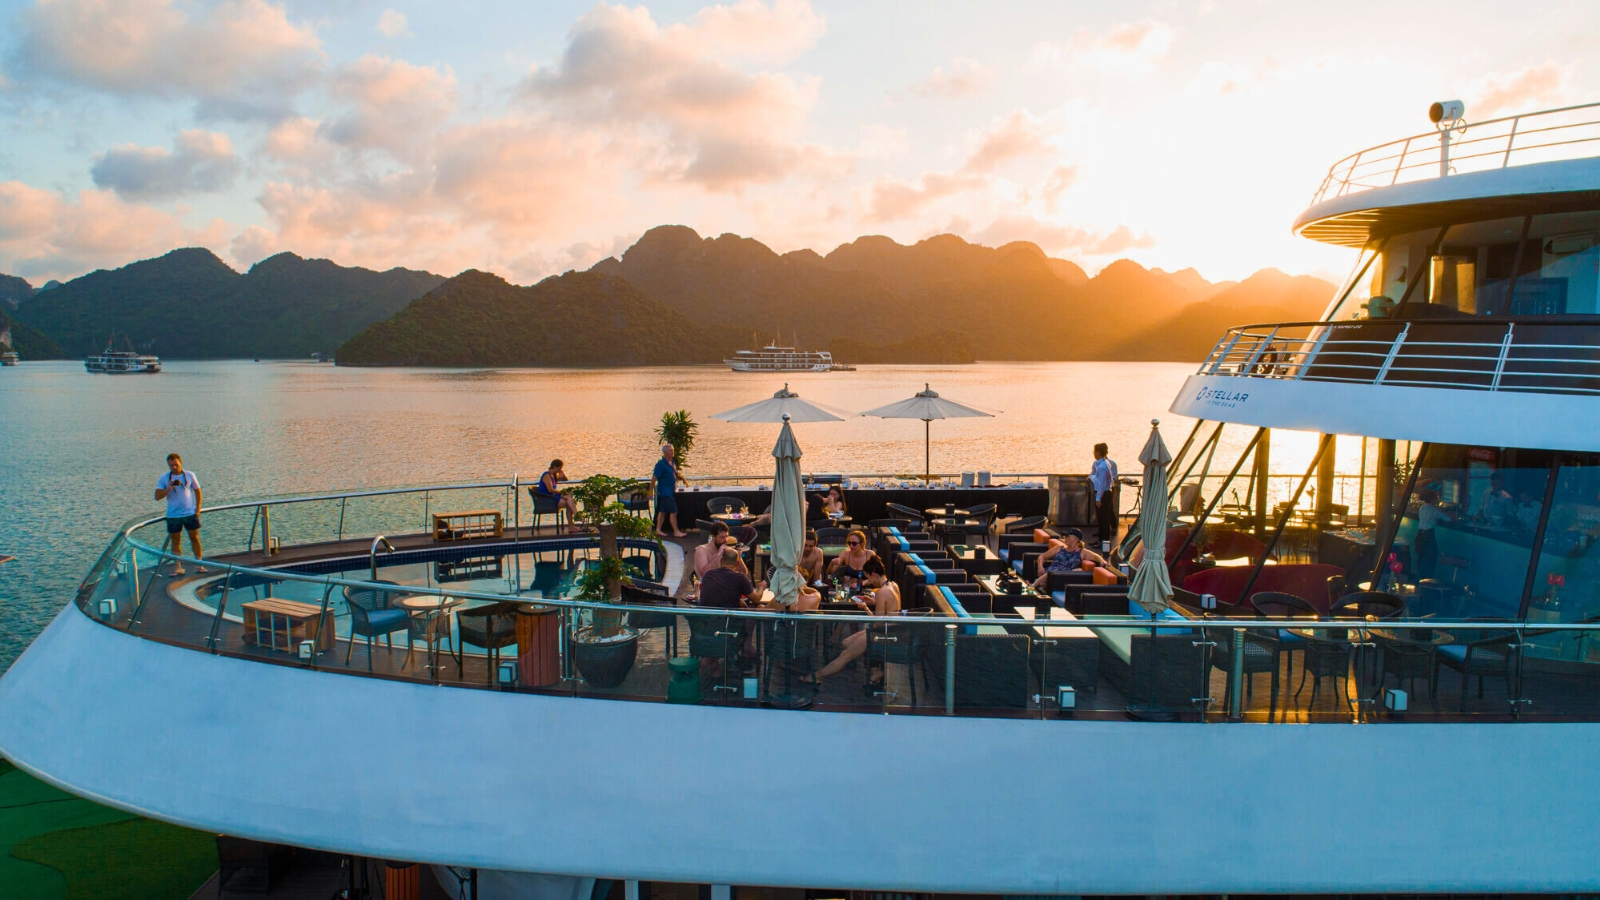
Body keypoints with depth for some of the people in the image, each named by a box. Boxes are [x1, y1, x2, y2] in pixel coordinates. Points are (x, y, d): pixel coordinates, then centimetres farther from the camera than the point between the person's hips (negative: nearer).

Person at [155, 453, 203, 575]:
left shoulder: (190, 475, 0)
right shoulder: (163, 478, -1)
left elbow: (197, 492, 6)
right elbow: (157, 496, -5)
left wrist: (197, 509, -2)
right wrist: (169, 488, -21)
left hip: (190, 513, 0)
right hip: (173, 515, 0)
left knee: (195, 538, 4)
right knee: (175, 541, 4)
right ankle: (177, 567, 9)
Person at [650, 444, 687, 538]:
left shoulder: (672, 463, 9)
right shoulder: (661, 464, -16)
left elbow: (675, 474, 25)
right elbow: (654, 478, -17)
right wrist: (651, 491, -18)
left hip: (671, 491, 8)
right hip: (665, 491, -8)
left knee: (663, 511, 15)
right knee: (673, 511, -8)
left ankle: (658, 530, 23)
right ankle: (676, 532, -2)